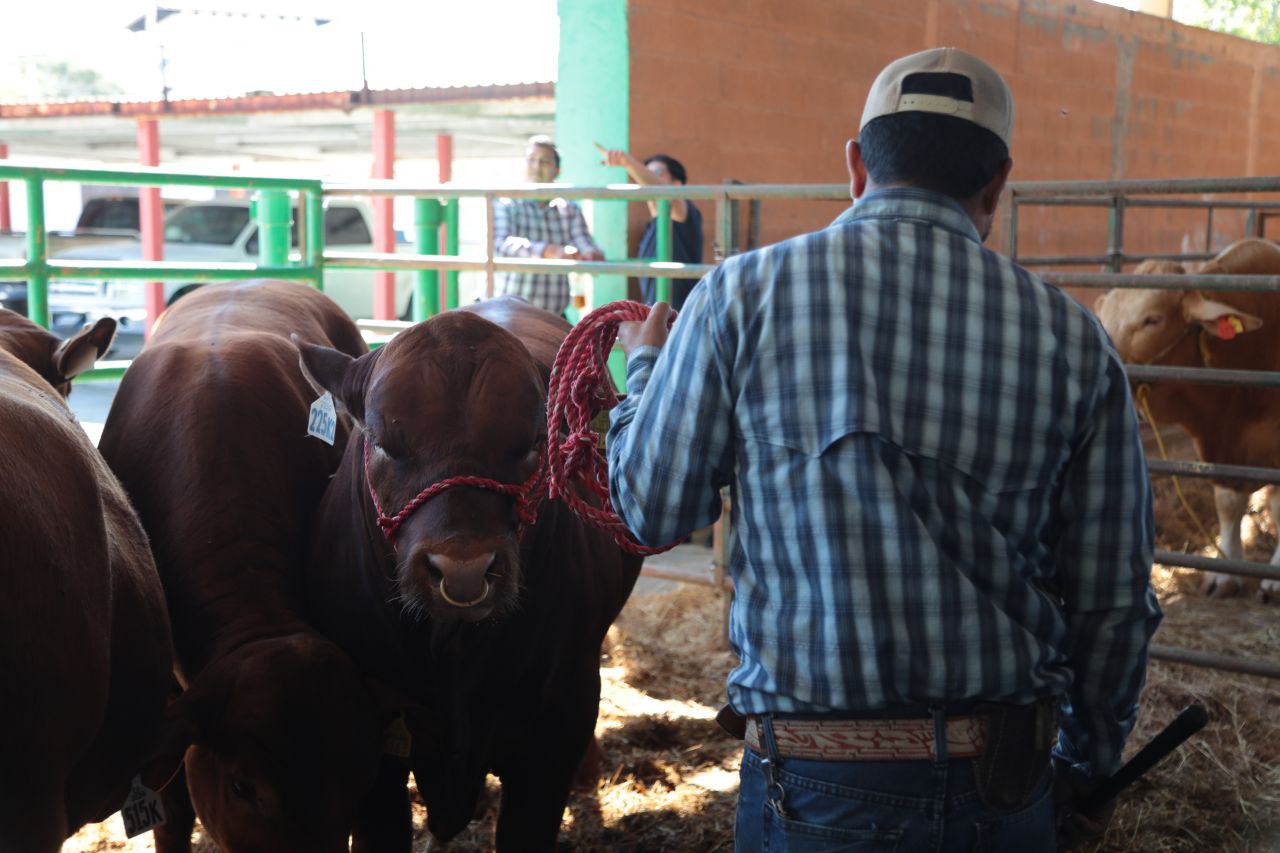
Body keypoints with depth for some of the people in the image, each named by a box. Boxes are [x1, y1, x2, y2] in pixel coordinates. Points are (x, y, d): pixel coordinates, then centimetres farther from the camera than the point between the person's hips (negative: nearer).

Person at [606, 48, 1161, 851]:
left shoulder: (745, 296, -8)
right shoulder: (1074, 338, -3)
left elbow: (651, 508, 0)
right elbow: (1114, 603, 2)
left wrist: (645, 367, 19)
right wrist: (1086, 772, 18)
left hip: (816, 785, -2)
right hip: (1008, 788, 2)